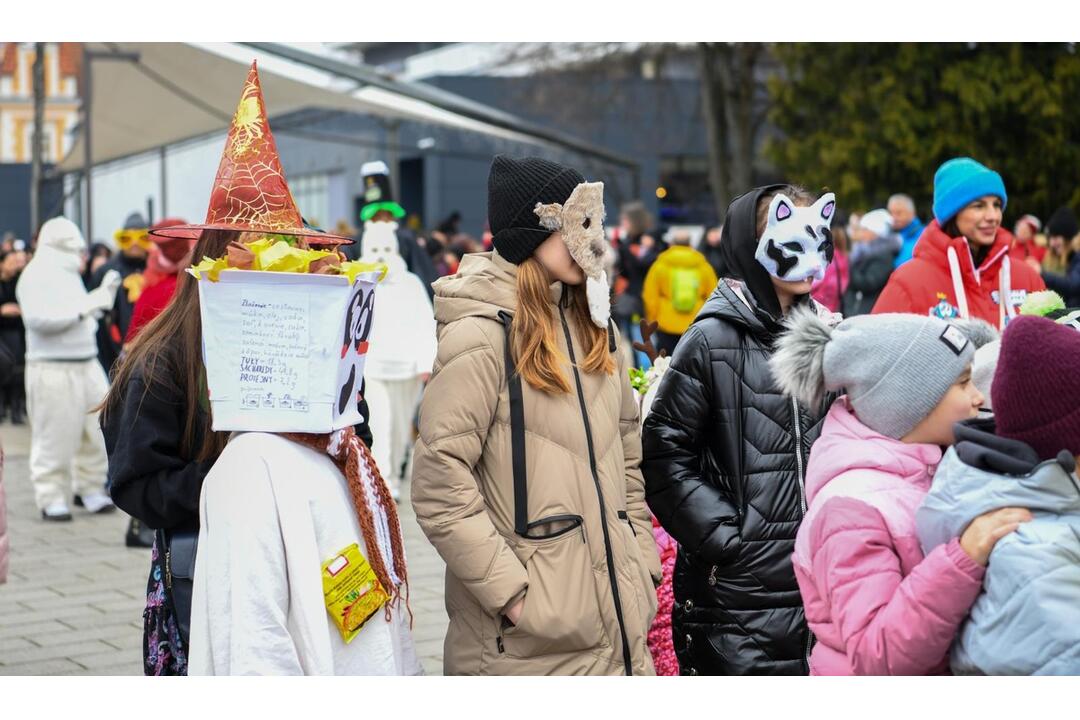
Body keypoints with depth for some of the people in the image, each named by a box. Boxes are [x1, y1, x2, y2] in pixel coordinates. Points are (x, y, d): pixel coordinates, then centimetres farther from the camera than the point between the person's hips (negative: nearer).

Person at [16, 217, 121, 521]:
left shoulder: (69, 274, 19)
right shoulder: (36, 276, -8)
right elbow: (38, 318, -21)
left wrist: (104, 293, 14)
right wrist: (81, 310, -20)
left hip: (87, 365, 8)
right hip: (53, 369, -8)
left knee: (98, 427, 8)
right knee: (54, 437, -2)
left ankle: (89, 487, 22)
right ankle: (50, 498, 7)